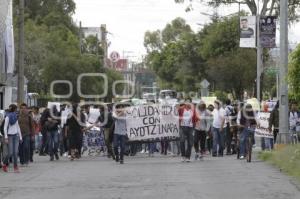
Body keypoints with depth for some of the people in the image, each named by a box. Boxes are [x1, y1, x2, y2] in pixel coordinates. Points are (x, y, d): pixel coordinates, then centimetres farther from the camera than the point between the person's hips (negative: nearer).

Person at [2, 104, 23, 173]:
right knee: (10, 153, -7)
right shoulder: (8, 117, -6)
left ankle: (15, 167, -2)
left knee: (15, 152, -2)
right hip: (10, 136, -5)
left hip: (16, 136, 5)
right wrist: (6, 138, -16)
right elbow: (5, 128, -9)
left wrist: (20, 137, 14)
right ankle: (4, 164, 14)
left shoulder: (15, 117, 14)